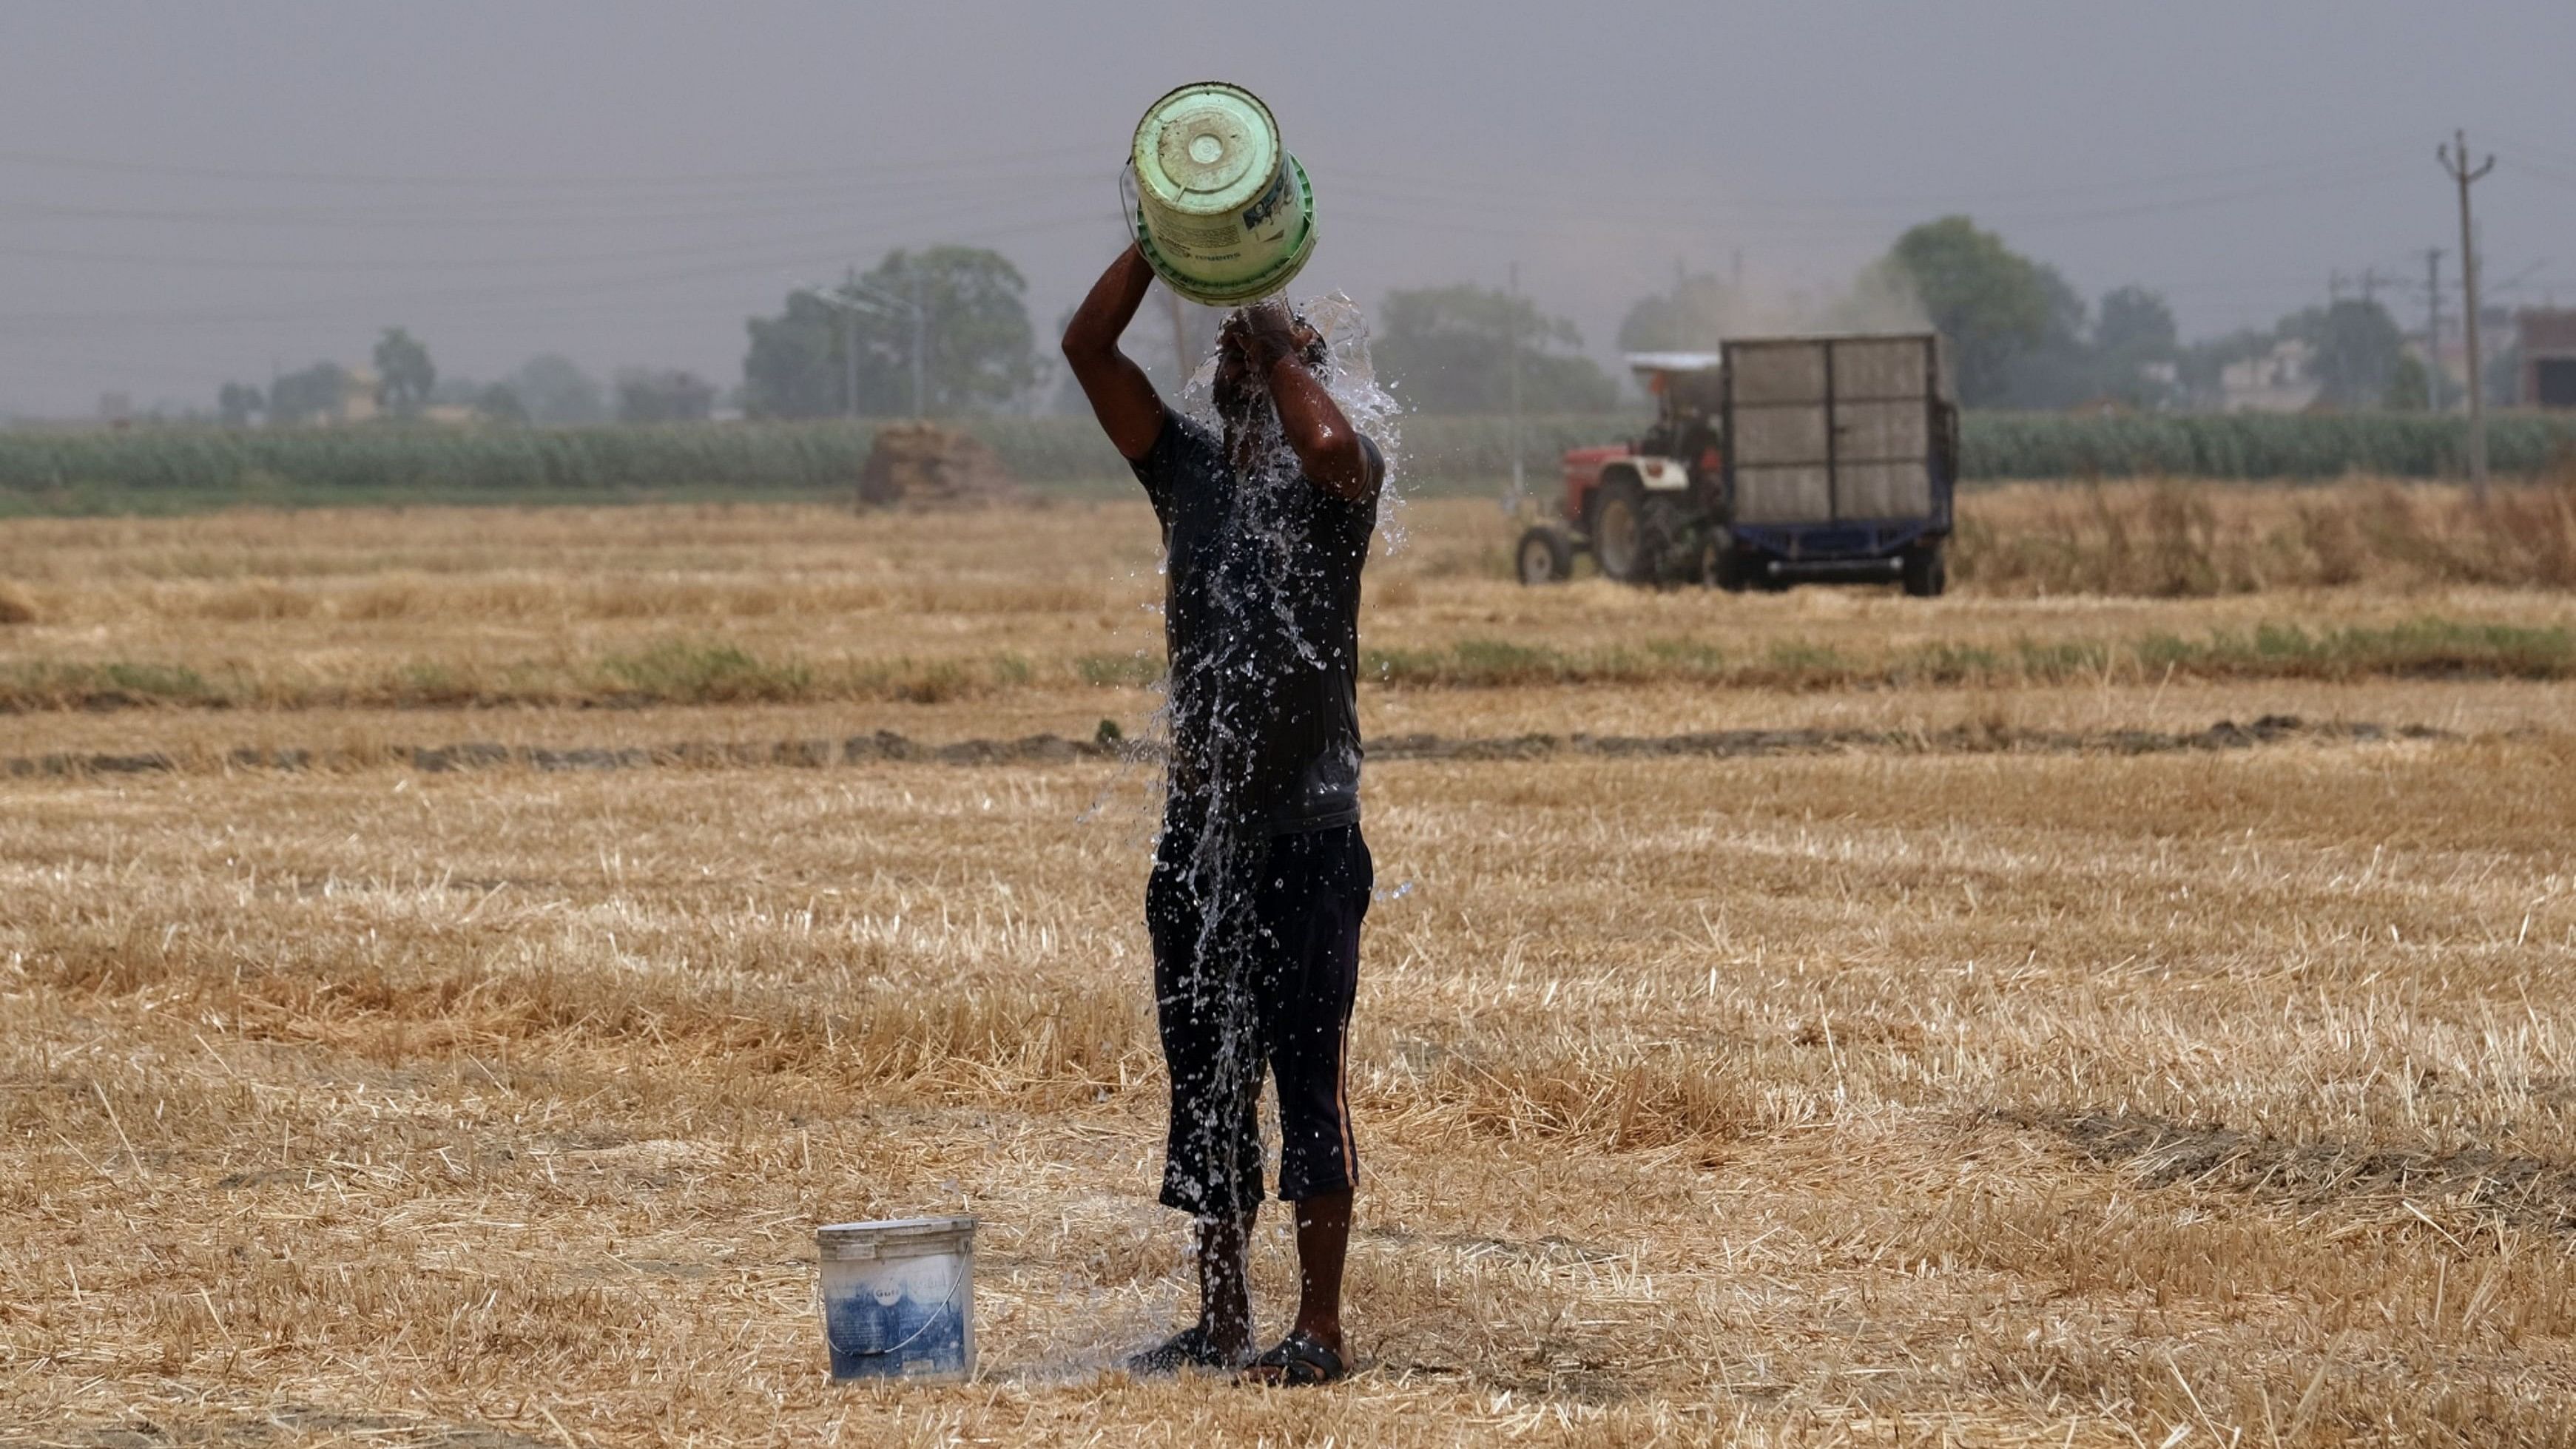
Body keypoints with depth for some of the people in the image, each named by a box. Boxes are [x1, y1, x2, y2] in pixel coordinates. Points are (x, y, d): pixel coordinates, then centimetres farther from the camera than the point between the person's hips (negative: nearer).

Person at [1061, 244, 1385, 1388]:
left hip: (1306, 831, -6)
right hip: (1199, 827, 6)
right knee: (1205, 1085, 10)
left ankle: (1319, 1333, -2)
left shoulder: (1336, 481, -3)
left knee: (1306, 1079, -5)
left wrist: (1276, 340, -13)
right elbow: (1087, 346, 3)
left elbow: (1330, 443, -28)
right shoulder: (1187, 472, 11)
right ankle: (1221, 1324, 17)